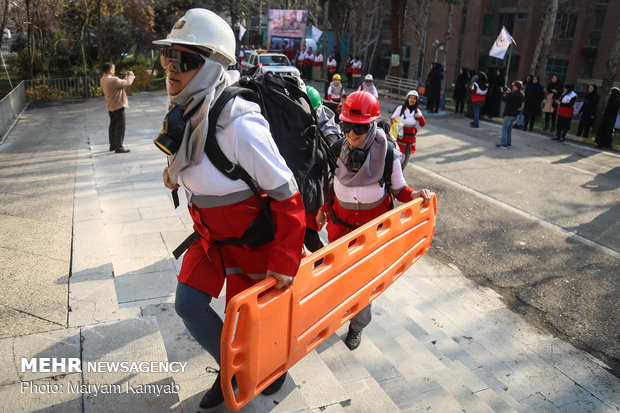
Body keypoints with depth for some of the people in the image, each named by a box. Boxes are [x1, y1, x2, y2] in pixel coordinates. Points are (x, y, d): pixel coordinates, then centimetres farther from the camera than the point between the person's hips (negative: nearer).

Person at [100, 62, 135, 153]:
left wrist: (126, 76, 13)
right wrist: (131, 76, 3)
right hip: (118, 106, -10)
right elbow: (127, 83, -15)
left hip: (110, 107, 10)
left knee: (113, 125, 19)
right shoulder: (113, 80, -24)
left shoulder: (102, 80, 6)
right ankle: (119, 147, 1)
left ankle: (112, 145, 29)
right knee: (120, 127, -2)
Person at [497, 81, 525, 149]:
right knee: (509, 129, 17)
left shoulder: (513, 94, -20)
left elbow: (504, 99, -16)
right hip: (515, 114, 9)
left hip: (509, 114, -8)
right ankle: (509, 144, 21)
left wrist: (505, 92, -1)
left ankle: (504, 144, -5)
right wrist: (509, 92, 8)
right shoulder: (522, 95, 6)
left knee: (504, 129, -3)